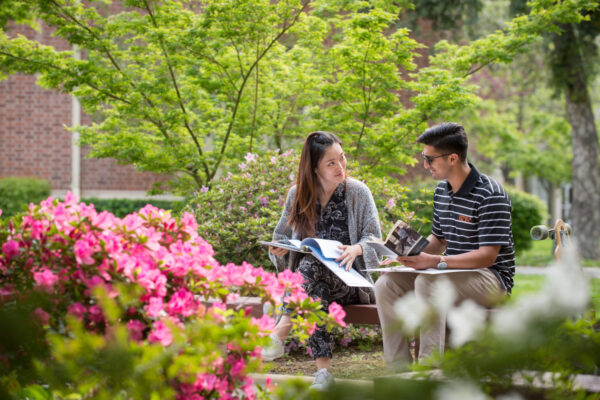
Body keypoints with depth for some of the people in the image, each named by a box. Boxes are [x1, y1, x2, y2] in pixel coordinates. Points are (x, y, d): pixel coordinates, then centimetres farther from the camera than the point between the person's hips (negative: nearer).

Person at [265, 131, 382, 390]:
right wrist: (280, 250, -8)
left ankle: (279, 334, -48)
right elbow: (282, 237, 16)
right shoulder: (297, 195, 9)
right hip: (312, 281, 2)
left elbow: (374, 237, -2)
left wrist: (357, 248, -25)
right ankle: (323, 370, -41)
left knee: (311, 265, -35)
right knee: (317, 291, -36)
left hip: (349, 283, -2)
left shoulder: (358, 192, 2)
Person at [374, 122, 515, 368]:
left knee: (427, 282, -33)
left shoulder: (489, 194, -17)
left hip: (491, 277, -8)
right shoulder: (441, 190, 10)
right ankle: (399, 369, -12)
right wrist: (411, 253, -2)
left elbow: (487, 255, -23)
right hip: (454, 274, 8)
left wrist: (435, 261, -31)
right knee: (386, 284, -9)